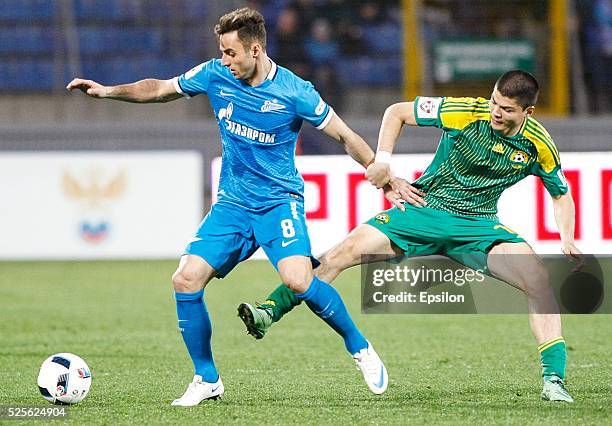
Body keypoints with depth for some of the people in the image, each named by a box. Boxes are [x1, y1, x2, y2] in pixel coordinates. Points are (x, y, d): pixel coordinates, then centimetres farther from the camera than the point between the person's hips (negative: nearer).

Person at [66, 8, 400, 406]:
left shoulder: (294, 92, -14)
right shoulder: (216, 75, -1)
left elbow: (345, 135, -4)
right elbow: (159, 89, 14)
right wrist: (108, 91, 5)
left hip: (280, 200, -5)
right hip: (232, 203, 5)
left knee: (298, 280, -28)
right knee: (187, 279, -11)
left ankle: (361, 349, -4)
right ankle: (207, 380, 5)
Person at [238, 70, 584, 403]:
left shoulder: (539, 146, -10)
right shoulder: (464, 112, -16)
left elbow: (562, 196, 8)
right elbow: (398, 112, -2)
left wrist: (568, 240, -9)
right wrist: (383, 161, -13)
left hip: (478, 225, 0)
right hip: (424, 209, 0)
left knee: (540, 280, -22)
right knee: (347, 251, -15)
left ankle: (554, 379, -19)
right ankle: (269, 313, -7)